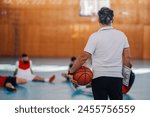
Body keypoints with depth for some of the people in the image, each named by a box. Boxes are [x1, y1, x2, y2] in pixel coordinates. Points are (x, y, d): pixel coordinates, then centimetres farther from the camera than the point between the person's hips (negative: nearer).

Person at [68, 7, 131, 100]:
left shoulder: (95, 36, -9)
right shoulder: (121, 35, 2)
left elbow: (84, 57, -13)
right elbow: (127, 57, 4)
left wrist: (71, 72, -4)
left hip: (99, 77, -3)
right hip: (117, 77, 3)